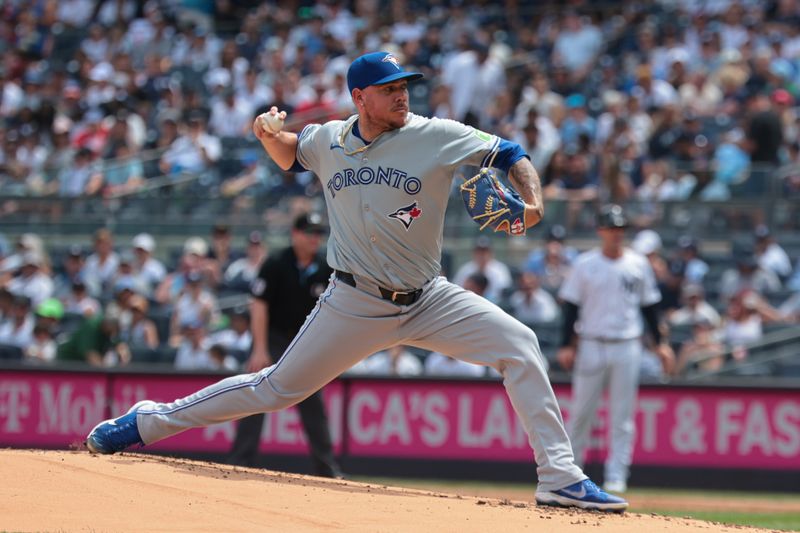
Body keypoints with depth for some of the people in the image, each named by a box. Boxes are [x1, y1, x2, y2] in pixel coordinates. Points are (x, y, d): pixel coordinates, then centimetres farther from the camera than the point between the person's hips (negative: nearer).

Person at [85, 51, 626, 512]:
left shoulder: (436, 137, -10)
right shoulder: (328, 141, 0)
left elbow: (512, 155, -7)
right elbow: (289, 155, 22)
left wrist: (532, 205, -26)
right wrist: (270, 133, -1)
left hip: (428, 300, 0)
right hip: (356, 304, 0)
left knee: (519, 344, -19)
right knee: (278, 387, 4)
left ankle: (560, 477, -17)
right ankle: (148, 421, 20)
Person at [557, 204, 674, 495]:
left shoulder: (638, 264, 6)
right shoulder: (585, 264, 1)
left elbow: (649, 305, 12)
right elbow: (571, 305, 2)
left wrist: (660, 342, 6)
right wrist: (566, 345, -6)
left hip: (627, 347, 1)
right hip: (592, 345, -1)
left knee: (622, 415, 0)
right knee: (581, 411, 1)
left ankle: (617, 475, 2)